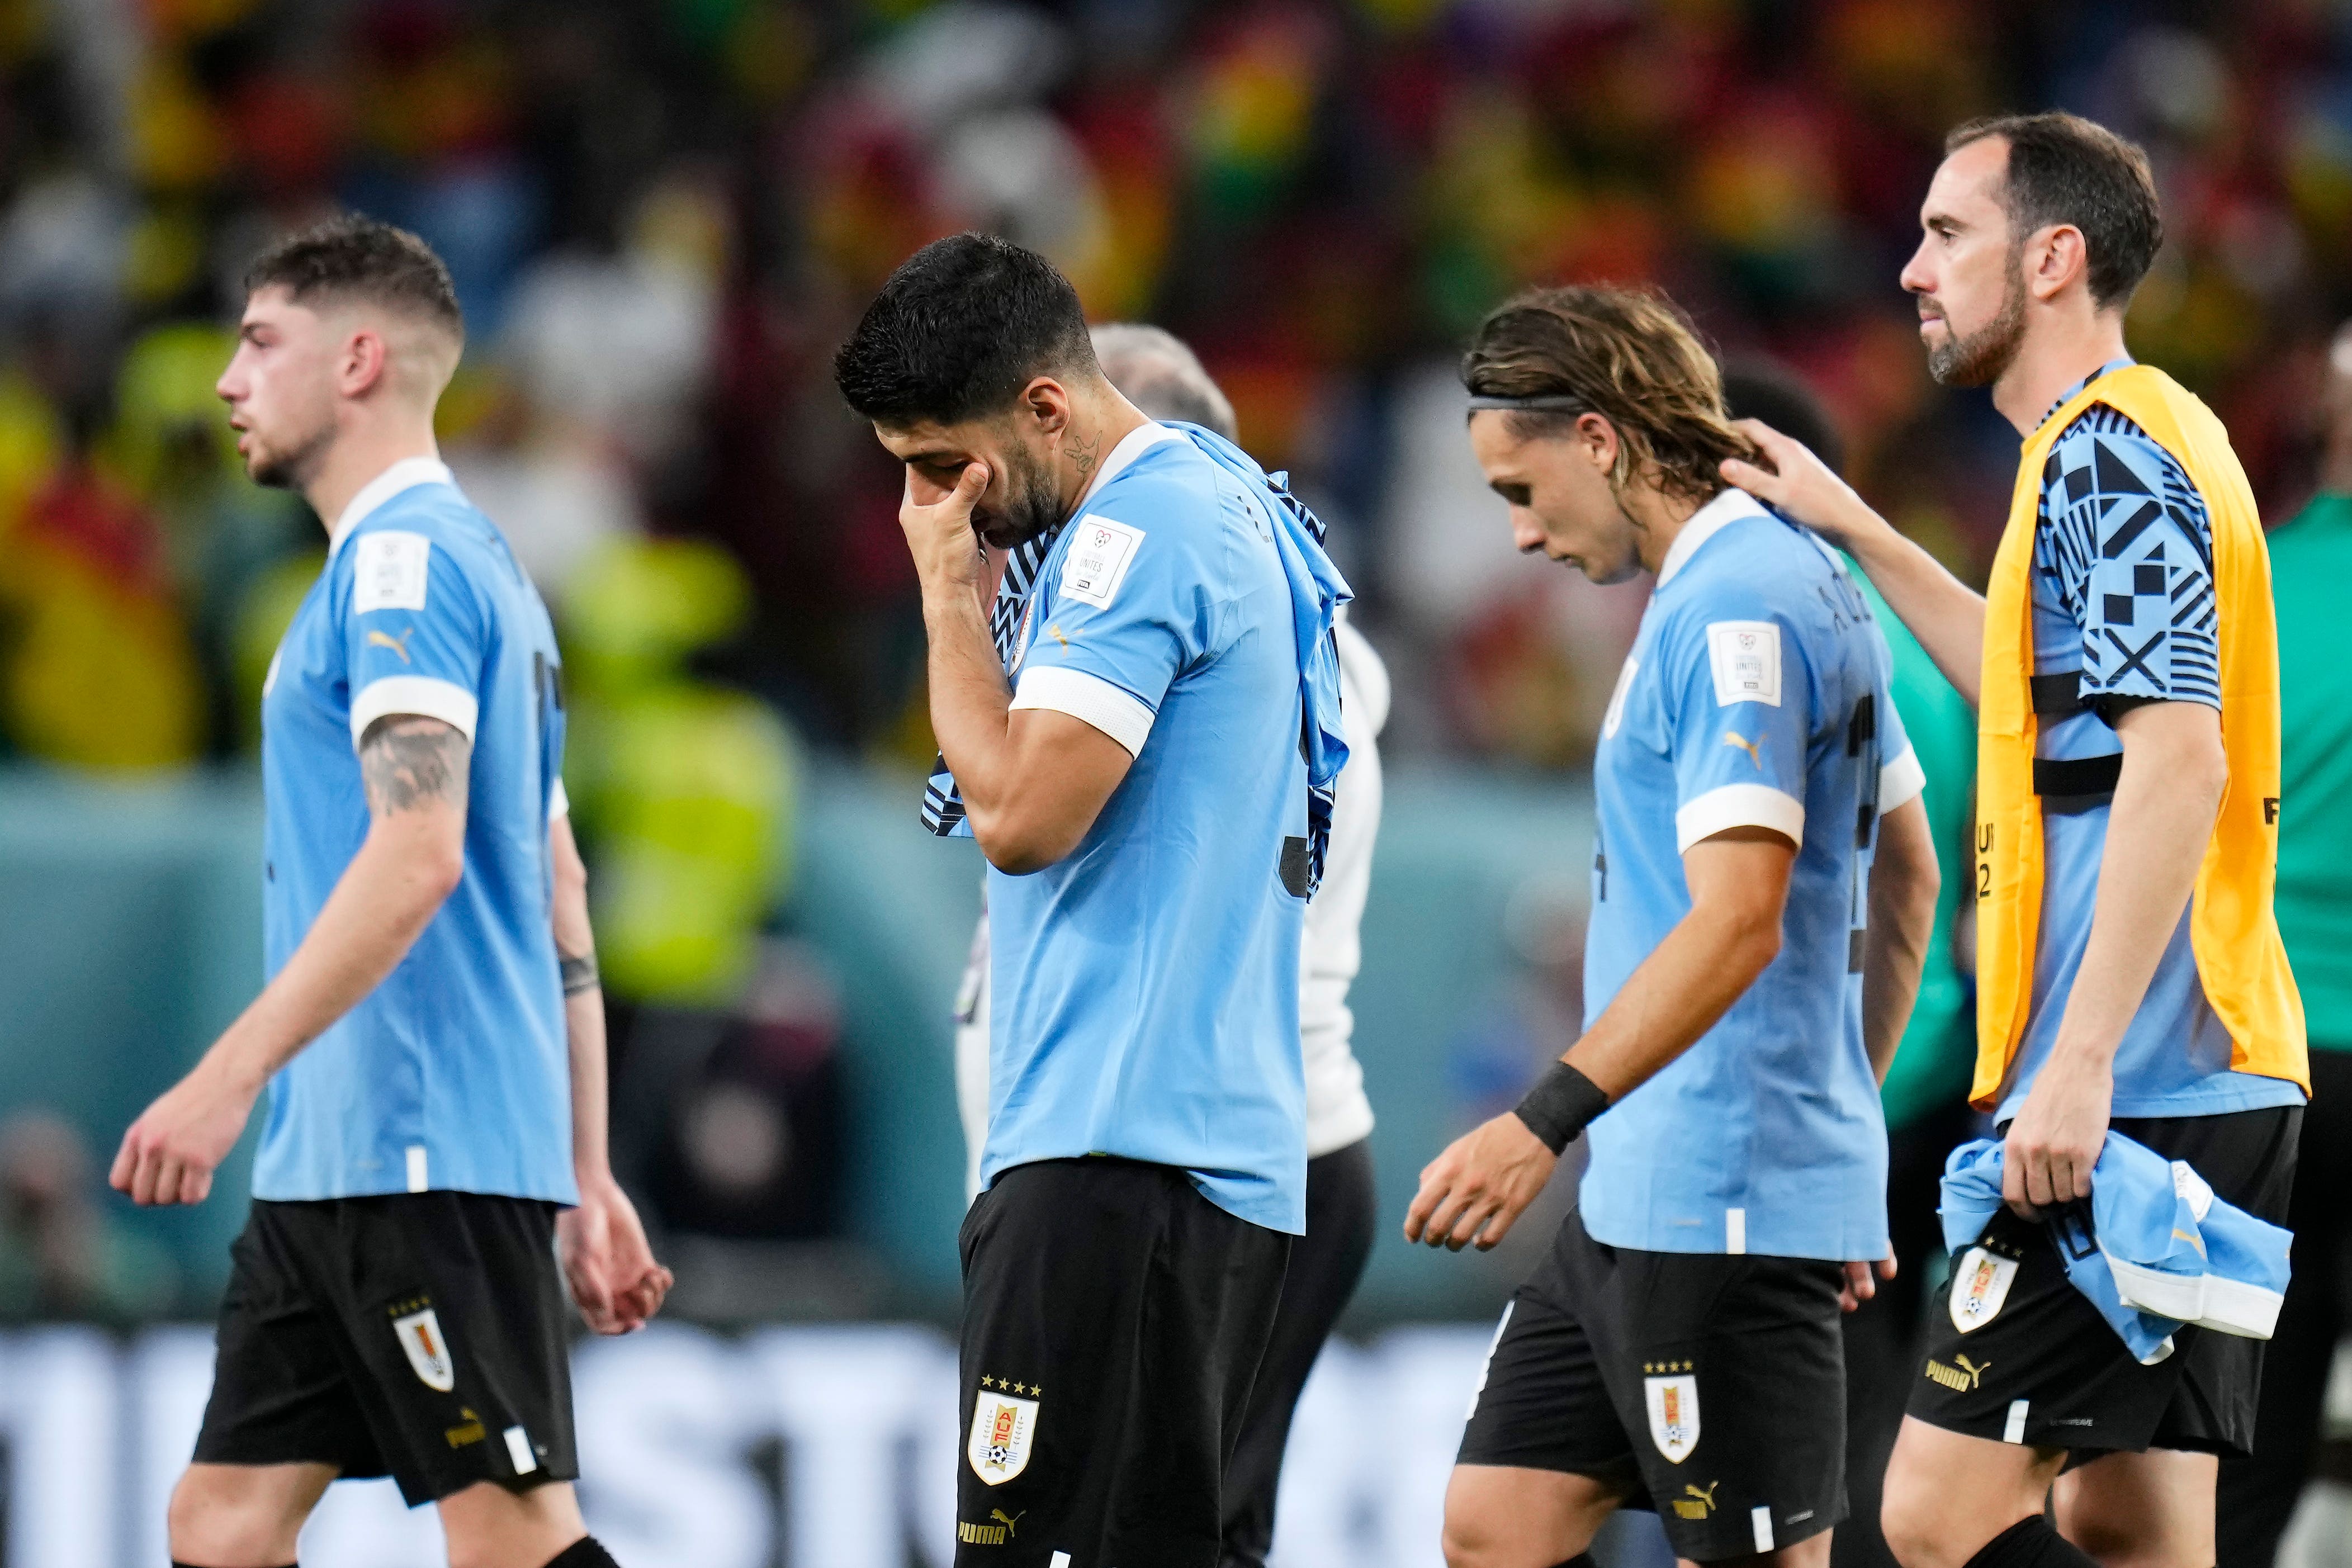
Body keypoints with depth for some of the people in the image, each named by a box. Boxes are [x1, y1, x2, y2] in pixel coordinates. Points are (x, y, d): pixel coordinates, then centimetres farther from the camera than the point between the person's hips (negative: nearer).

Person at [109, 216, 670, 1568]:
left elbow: (418, 853, -23)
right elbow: (559, 901, 21)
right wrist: (588, 1178, 21)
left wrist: (230, 1075, -27)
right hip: (337, 1161, 10)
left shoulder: (406, 557, -10)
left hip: (425, 1156, -10)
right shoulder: (476, 563, 21)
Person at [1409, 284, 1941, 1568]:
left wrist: (1542, 1123, -29)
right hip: (1634, 1205, 10)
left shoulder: (1734, 610, -16)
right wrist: (1846, 1106, 27)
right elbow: (1905, 876, 24)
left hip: (1727, 1213, -10)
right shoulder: (1801, 582, 16)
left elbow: (1737, 919, -26)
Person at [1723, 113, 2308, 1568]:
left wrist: (2080, 1062, -27)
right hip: (2210, 1089, 10)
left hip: (2130, 1103, -10)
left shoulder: (2110, 452, -11)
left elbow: (2177, 754, -22)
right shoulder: (2119, 450, 20)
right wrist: (1862, 534, 39)